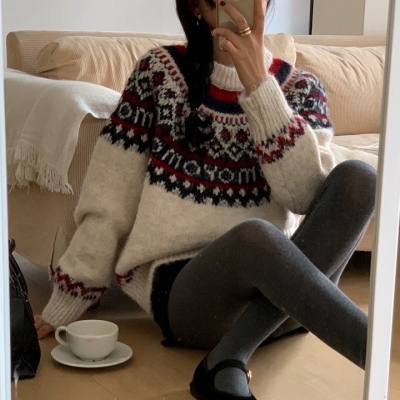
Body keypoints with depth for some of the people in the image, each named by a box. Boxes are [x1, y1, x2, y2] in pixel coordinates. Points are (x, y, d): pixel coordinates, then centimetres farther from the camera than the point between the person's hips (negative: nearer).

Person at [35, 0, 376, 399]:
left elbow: (307, 196, -13)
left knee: (358, 179, -25)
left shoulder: (299, 87, 6)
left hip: (271, 285, 4)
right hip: (184, 288, -3)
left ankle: (227, 361, -26)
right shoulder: (159, 71, 0)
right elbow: (108, 204, 1)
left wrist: (258, 86, -19)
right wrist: (59, 312, 3)